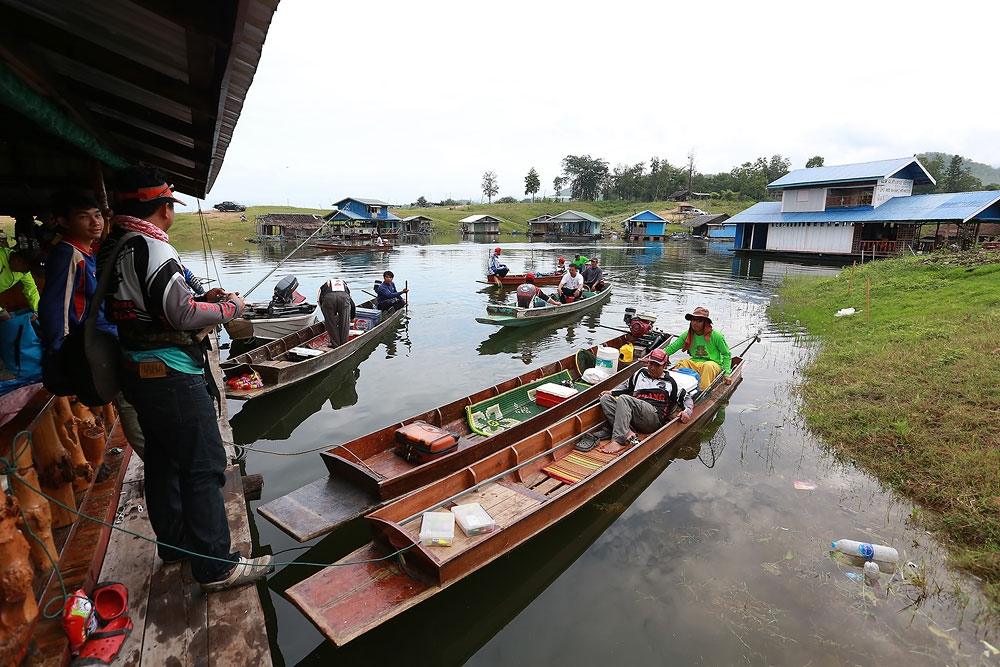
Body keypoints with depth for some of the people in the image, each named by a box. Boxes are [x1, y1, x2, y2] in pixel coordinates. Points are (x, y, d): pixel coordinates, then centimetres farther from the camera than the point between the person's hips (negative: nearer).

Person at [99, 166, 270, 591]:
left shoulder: (113, 248, 10)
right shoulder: (152, 249, -19)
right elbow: (182, 315, -21)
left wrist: (201, 299, 11)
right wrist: (229, 306, -7)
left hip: (139, 374, 10)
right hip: (172, 376, -10)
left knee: (163, 460, 20)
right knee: (204, 465, -3)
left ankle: (174, 541, 36)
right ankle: (215, 565, 7)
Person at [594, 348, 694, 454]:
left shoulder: (670, 383, 17)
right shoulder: (641, 373, 27)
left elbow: (687, 398, 21)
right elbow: (627, 385, 38)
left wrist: (687, 411, 0)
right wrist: (611, 392, 22)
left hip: (654, 417, -5)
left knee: (623, 399, -31)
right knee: (605, 399, -17)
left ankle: (619, 440, -42)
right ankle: (628, 433, -32)